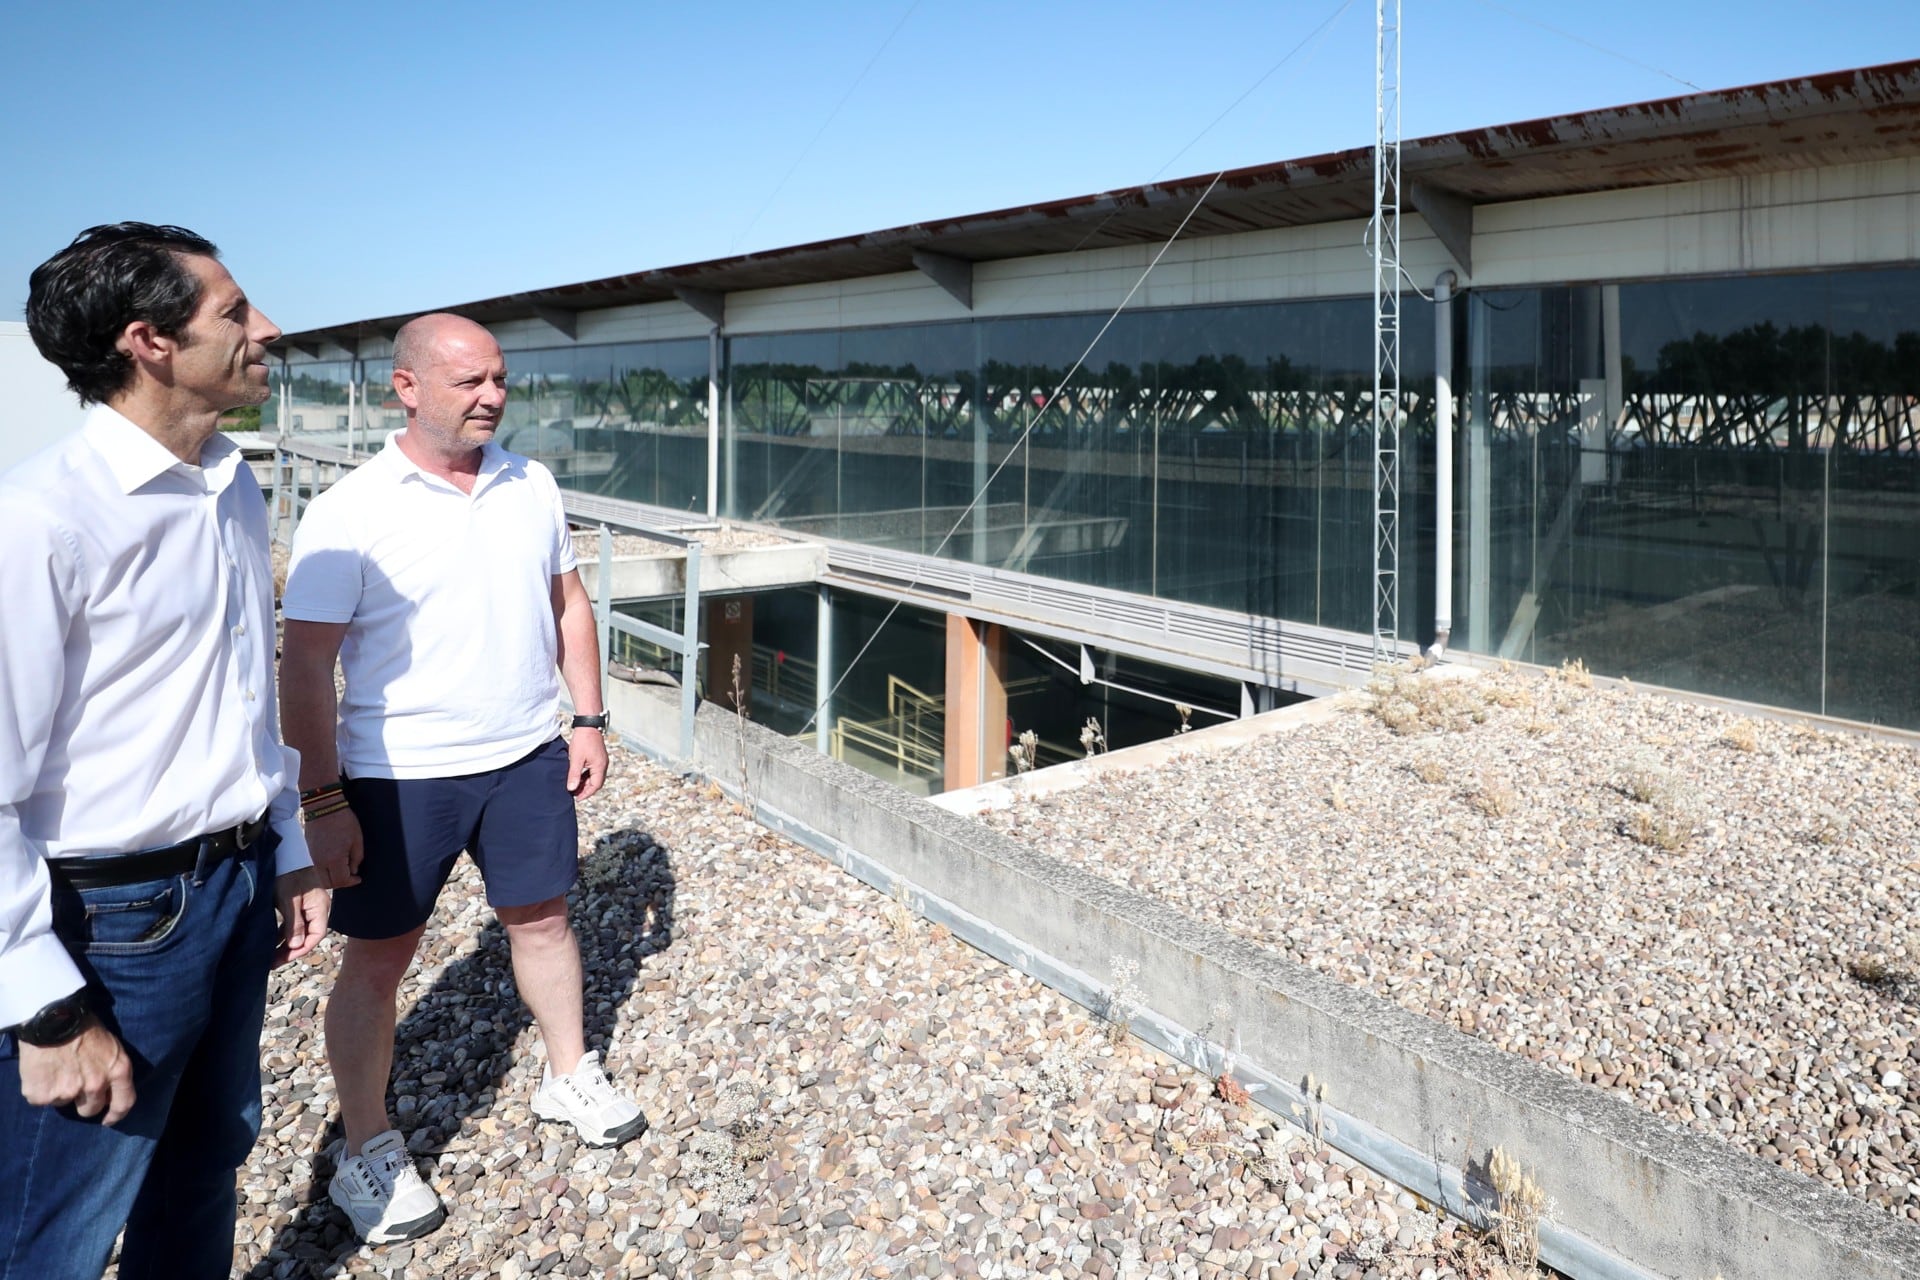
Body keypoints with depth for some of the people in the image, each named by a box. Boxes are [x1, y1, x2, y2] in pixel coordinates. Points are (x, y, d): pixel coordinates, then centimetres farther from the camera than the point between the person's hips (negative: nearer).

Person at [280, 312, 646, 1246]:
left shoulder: (531, 486, 1)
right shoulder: (353, 511, -14)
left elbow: (567, 605, 11)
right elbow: (305, 666, -12)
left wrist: (587, 720, 6)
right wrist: (323, 800, -13)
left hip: (527, 758, 4)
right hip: (399, 776, -4)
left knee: (541, 917, 17)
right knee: (378, 958, 8)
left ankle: (569, 1077, 39)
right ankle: (368, 1152, 26)